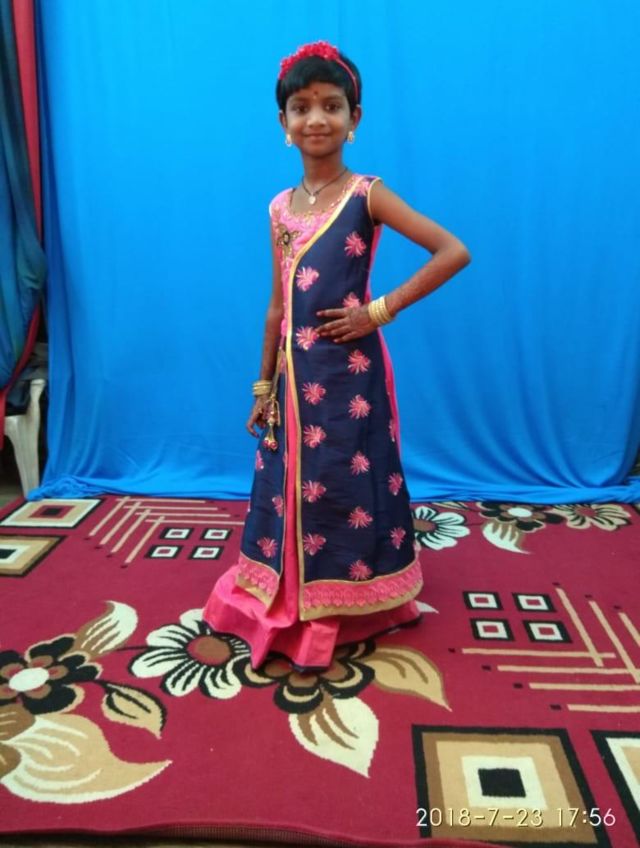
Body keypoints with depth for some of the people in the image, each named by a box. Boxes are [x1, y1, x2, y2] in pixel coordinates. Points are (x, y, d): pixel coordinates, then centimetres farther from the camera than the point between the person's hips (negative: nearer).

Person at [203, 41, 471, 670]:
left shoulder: (367, 196, -5)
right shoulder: (281, 207, 9)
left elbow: (454, 252, -11)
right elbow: (279, 304, 12)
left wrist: (380, 310, -14)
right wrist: (264, 386, 11)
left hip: (349, 371, -5)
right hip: (295, 373, 6)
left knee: (347, 483, 4)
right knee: (290, 484, 13)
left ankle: (345, 610, 24)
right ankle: (290, 606, 32)